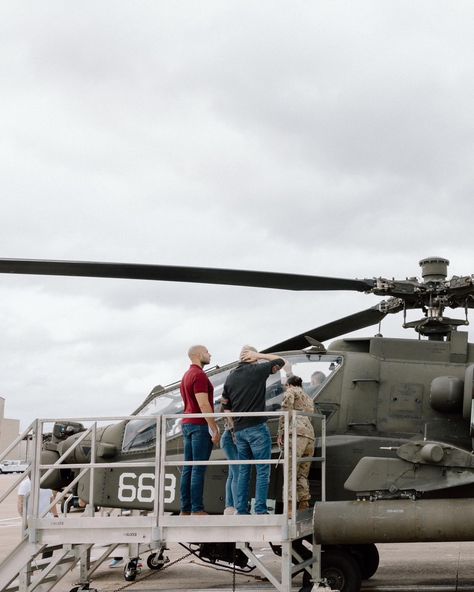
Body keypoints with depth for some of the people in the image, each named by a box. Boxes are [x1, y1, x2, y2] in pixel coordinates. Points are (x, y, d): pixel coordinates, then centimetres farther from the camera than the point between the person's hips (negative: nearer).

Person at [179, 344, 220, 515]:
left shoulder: (186, 376, 19)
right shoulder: (199, 375, -11)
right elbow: (203, 404, -19)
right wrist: (215, 429, -17)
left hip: (187, 424, 9)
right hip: (200, 425, -9)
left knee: (188, 468, 7)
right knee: (199, 469, -9)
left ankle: (185, 509, 7)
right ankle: (197, 509, -10)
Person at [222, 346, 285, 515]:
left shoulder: (230, 377, 12)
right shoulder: (257, 370, -5)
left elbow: (226, 407, 15)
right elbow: (280, 361, 8)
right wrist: (259, 355, 7)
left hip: (239, 430, 6)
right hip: (257, 427, -6)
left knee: (243, 471, 11)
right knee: (263, 470, -3)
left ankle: (241, 510, 10)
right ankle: (261, 510, -7)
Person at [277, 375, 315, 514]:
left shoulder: (291, 392, 12)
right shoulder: (309, 398, 34)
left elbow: (286, 411, -2)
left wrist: (280, 433, -3)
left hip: (296, 431, -7)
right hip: (310, 434, 7)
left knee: (291, 471, -15)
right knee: (303, 474, 9)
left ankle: (290, 507, -27)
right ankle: (304, 507, 1)